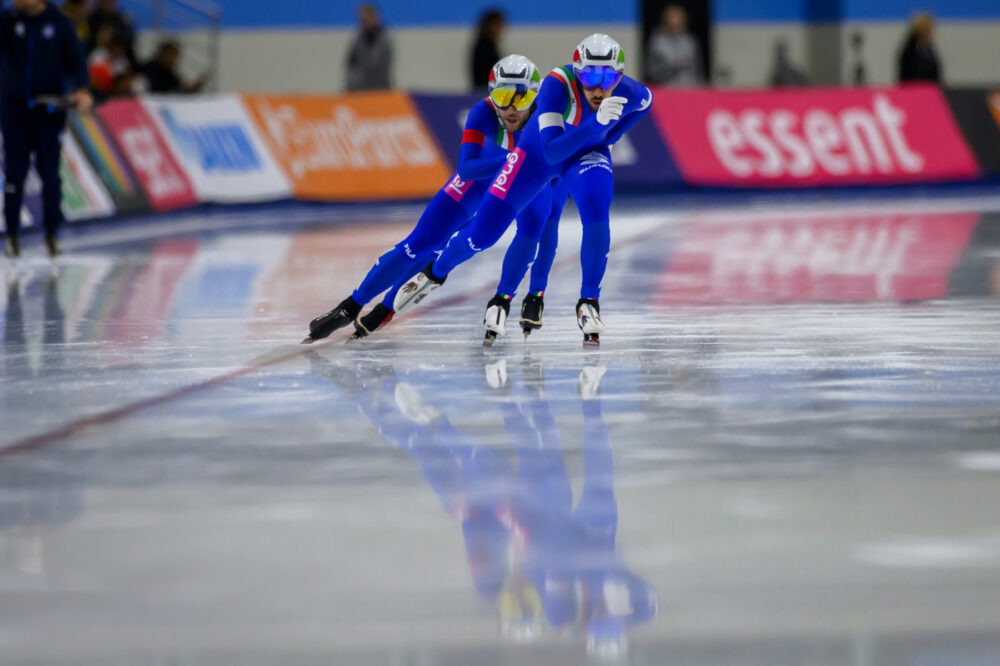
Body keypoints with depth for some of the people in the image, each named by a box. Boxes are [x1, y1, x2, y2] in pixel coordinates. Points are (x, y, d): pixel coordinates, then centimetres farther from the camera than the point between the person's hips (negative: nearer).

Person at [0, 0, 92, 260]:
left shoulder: (59, 23, -2)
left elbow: (76, 61, 0)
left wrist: (81, 90, -18)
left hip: (50, 109, -1)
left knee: (50, 174, 0)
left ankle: (52, 233, 11)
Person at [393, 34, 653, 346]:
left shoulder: (628, 93, -27)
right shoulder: (558, 85, -38)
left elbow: (645, 99, 0)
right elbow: (551, 152, -44)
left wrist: (607, 137, -2)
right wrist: (595, 124, -56)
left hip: (585, 155, 1)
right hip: (537, 152, -1)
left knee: (596, 211, -32)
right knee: (482, 234, 2)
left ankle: (589, 302, -15)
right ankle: (436, 272, 35)